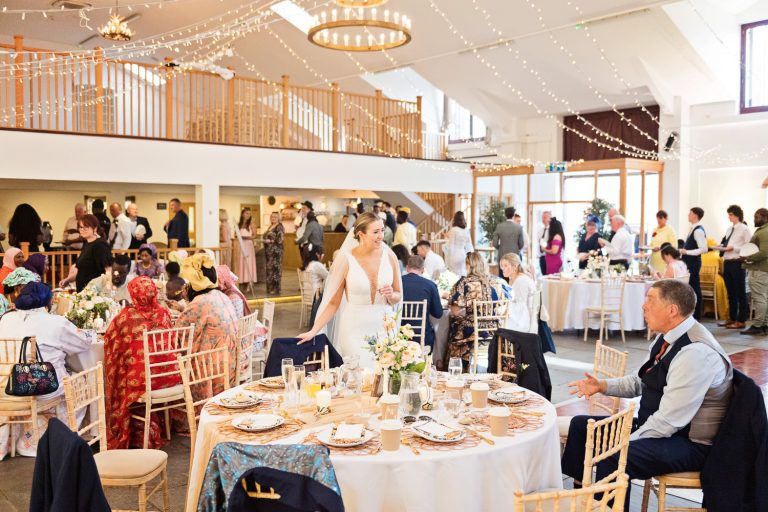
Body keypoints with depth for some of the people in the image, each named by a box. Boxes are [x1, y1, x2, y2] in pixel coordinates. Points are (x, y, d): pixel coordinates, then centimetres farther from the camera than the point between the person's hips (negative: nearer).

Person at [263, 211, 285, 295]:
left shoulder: (279, 227, -9)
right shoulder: (270, 227, 17)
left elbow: (280, 240, -18)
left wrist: (270, 241, -16)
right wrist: (265, 240, 4)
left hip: (276, 251, -9)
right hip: (269, 251, 9)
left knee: (275, 269, -6)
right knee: (269, 269, 10)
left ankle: (276, 289, -3)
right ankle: (270, 288, 16)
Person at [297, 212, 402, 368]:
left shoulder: (389, 256, 0)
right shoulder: (346, 259, -8)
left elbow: (398, 297, 12)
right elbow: (333, 302, -3)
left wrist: (391, 295, -10)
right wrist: (313, 331, -7)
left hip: (383, 326, 3)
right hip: (355, 328, -3)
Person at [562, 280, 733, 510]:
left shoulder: (696, 353, -27)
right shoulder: (667, 338, 1)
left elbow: (668, 421, -27)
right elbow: (641, 381, 16)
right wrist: (602, 385, 2)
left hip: (689, 444, -10)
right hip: (656, 425, 10)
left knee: (613, 456, -33)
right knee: (580, 425, 10)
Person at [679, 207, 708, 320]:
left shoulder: (698, 230, -17)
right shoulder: (693, 229, 12)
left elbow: (704, 249, -22)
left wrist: (686, 252, -21)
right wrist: (684, 251, 9)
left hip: (693, 262, -10)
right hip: (690, 262, 10)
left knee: (694, 288, -3)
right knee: (690, 288, 13)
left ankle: (696, 315, 4)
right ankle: (693, 315, 20)